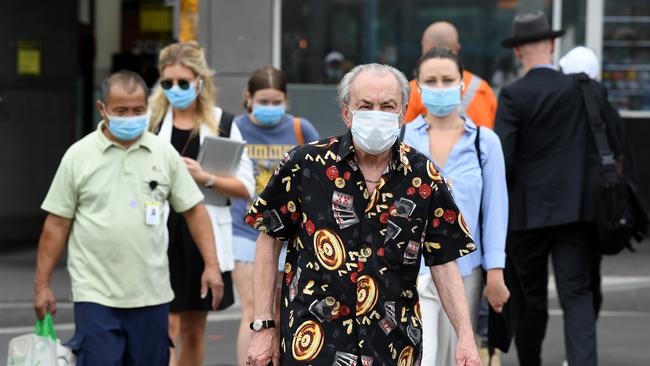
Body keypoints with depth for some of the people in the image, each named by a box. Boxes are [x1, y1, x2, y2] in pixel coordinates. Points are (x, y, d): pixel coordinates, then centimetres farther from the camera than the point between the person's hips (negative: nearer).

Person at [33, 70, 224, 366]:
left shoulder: (164, 154, 6)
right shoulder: (78, 156, 0)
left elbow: (193, 209, 10)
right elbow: (57, 224, 2)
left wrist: (211, 265, 0)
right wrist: (42, 285, 1)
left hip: (152, 294, 3)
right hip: (95, 295, -3)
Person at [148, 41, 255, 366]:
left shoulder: (222, 125, 5)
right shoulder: (149, 122, 1)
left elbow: (246, 187, 2)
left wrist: (205, 178, -12)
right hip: (161, 234, -2)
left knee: (194, 331, 13)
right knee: (167, 327, -11)